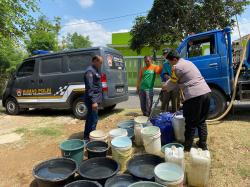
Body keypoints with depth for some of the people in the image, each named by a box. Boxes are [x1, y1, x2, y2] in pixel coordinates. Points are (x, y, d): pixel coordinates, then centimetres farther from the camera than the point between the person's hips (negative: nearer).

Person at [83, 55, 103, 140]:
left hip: (95, 98, 10)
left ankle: (87, 136, 29)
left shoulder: (95, 70, 16)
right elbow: (90, 88, -22)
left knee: (90, 118, 17)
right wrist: (93, 101, -25)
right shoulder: (90, 71, -15)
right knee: (93, 119, -5)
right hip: (92, 99, -10)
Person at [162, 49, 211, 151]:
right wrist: (167, 84, 33)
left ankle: (187, 147, 16)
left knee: (191, 123, 3)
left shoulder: (176, 67, -5)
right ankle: (203, 144, 27)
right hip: (206, 92, 9)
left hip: (194, 96, -9)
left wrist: (164, 87, 23)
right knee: (202, 121, 18)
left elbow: (172, 83, 5)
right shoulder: (188, 62, 22)